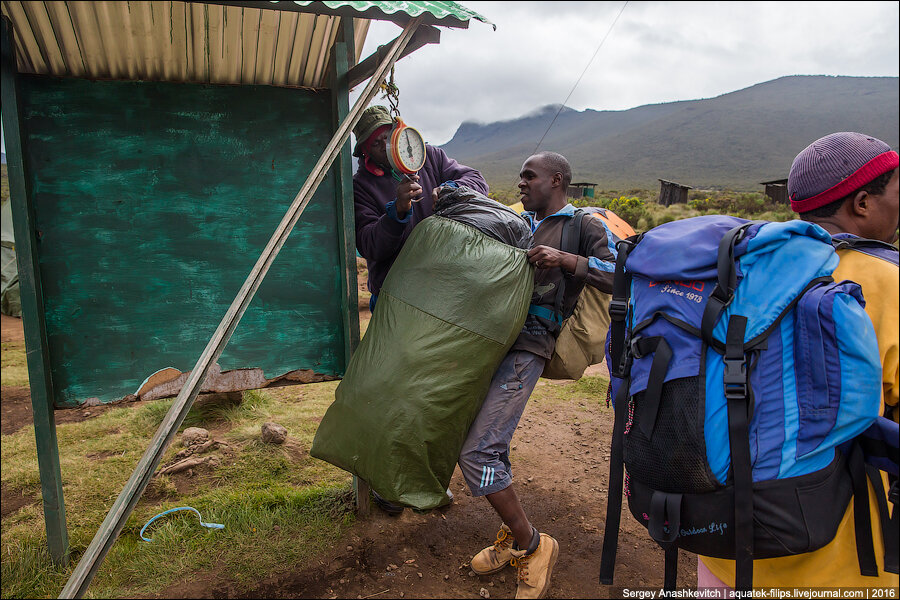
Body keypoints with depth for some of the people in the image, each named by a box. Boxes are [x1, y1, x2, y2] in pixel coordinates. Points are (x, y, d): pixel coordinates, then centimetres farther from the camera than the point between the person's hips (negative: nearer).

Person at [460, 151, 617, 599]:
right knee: (492, 444, 11)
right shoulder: (520, 222, 25)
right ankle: (512, 538, 29)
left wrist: (565, 260, -16)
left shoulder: (583, 226, 6)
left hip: (528, 345, -7)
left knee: (477, 451, -15)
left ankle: (531, 545, 3)